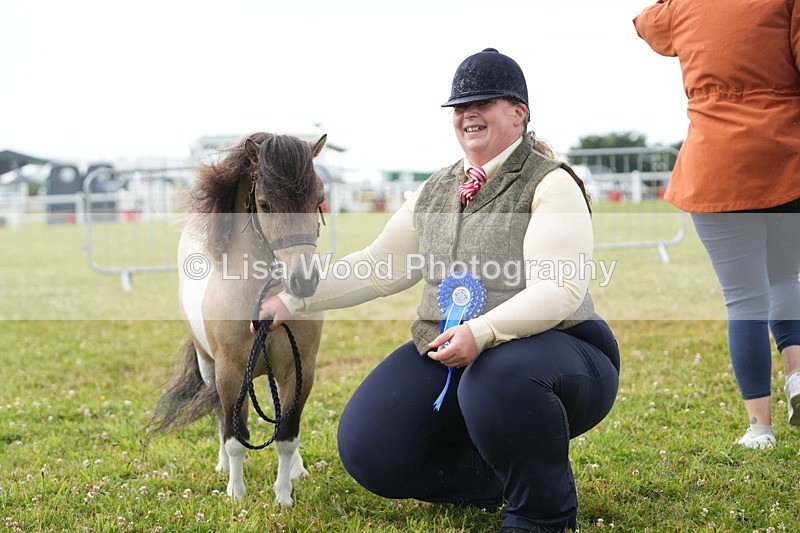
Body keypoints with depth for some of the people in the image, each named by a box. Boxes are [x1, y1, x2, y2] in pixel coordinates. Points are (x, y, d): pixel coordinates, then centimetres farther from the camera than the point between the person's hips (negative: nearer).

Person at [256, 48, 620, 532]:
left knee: (500, 378, -41)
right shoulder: (435, 192, 12)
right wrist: (293, 301, 8)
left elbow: (561, 288, -22)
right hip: (447, 356, 6)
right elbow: (379, 265, 16)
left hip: (550, 350, -6)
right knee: (367, 448, -11)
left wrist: (483, 333, -37)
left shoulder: (550, 185, -9)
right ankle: (501, 479, 12)